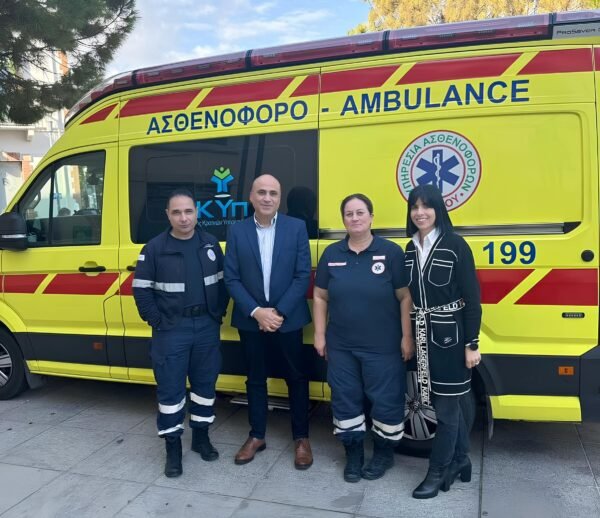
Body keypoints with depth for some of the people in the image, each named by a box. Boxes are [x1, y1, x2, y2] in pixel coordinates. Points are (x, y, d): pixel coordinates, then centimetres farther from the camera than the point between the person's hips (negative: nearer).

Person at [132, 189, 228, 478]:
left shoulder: (211, 244, 4)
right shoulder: (154, 248, -6)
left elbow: (223, 282, 9)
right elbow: (141, 290, -4)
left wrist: (218, 314, 1)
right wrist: (157, 322, -8)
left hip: (207, 327, 3)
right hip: (171, 330, -3)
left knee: (205, 383, 13)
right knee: (170, 388, 3)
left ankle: (201, 436, 31)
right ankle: (173, 447, 18)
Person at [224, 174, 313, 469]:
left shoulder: (296, 228, -3)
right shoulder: (237, 232, 0)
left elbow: (303, 276, -7)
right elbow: (231, 279, -2)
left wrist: (279, 312, -14)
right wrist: (256, 311, -13)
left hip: (288, 319, -1)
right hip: (251, 320, 2)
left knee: (296, 378, 9)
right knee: (255, 379, 14)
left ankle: (301, 438, 25)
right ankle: (256, 436, 30)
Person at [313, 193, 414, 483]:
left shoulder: (391, 252, -8)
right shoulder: (331, 254, 2)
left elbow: (405, 297, -6)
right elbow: (320, 297, 7)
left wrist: (407, 337, -7)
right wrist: (320, 334, 4)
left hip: (383, 346, -3)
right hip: (341, 345, 3)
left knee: (386, 400, 8)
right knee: (345, 400, 11)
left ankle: (384, 452, 31)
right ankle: (353, 454, 30)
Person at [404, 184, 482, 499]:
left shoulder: (456, 246, -11)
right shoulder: (411, 249, 6)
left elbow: (472, 298, -11)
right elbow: (409, 296, 8)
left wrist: (472, 344, -12)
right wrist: (409, 337, 7)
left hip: (451, 335, -5)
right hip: (424, 335, 5)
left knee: (447, 404, 4)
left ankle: (438, 471, 18)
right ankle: (459, 460, 33)